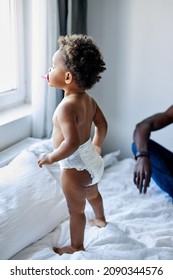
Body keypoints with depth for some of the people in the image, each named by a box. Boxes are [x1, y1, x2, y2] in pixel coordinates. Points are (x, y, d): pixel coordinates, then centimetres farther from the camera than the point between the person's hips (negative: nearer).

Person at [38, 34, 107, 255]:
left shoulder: (66, 107, -30)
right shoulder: (88, 99, -3)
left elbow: (72, 142, -37)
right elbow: (102, 124, 8)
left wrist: (51, 158, -22)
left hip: (75, 167, -9)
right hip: (92, 160, 9)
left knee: (76, 210, 11)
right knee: (93, 194, 34)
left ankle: (76, 246, 31)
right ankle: (100, 220, 60)